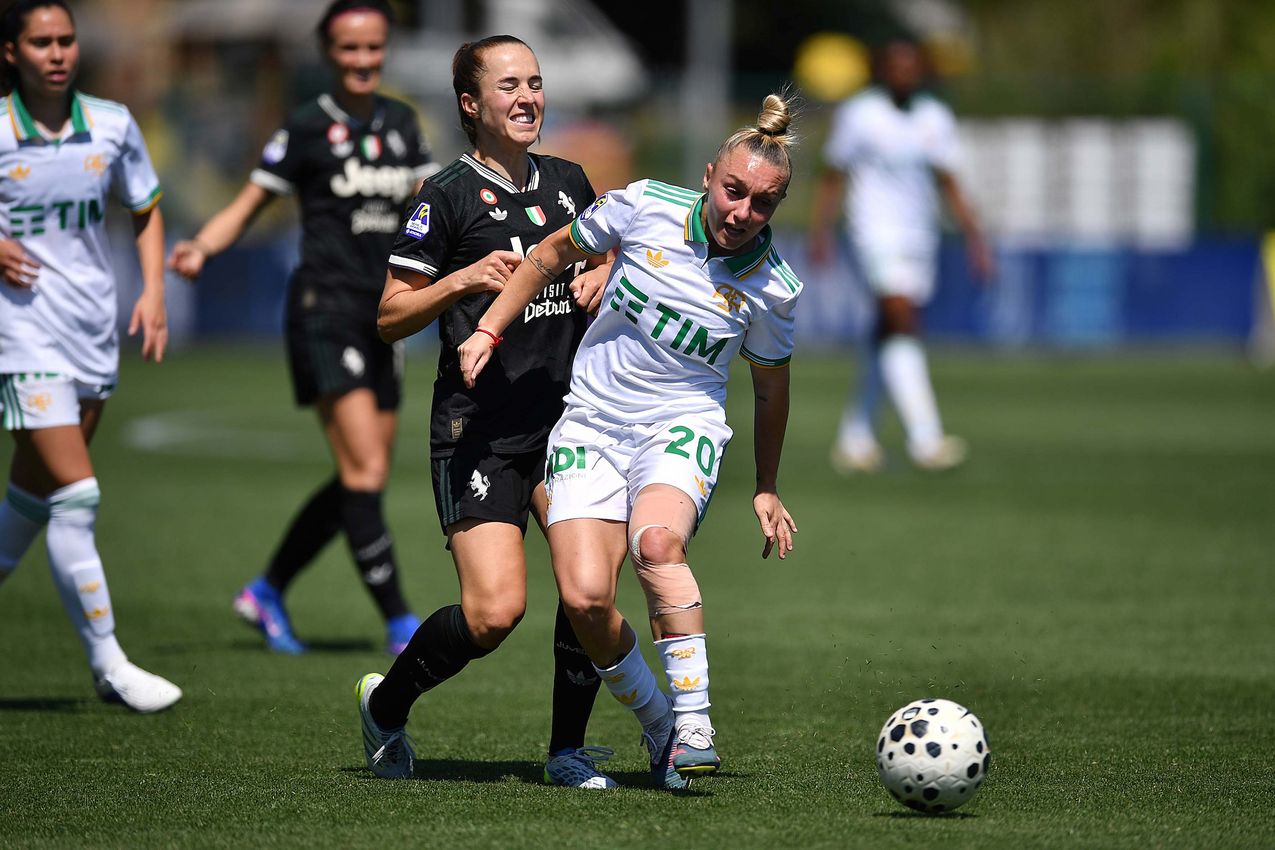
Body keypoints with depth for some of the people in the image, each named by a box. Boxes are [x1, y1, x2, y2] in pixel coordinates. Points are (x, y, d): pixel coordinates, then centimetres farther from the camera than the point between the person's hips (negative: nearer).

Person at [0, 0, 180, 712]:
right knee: (76, 495, -11)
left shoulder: (112, 124, 3)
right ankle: (108, 665, -6)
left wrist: (154, 291, 4)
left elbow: (146, 212, 16)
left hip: (94, 328, 5)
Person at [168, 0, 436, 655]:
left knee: (363, 479, 9)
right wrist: (200, 248, -19)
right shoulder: (307, 128, -4)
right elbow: (247, 206, -2)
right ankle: (398, 620, -11)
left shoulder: (399, 123, 12)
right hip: (324, 308, -7)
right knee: (364, 470, -14)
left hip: (381, 317, 7)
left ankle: (268, 591, 23)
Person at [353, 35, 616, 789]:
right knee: (496, 610, -14)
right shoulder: (449, 196, -5)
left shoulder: (568, 182, 12)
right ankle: (386, 704, 13)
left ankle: (569, 749, 7)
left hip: (564, 415, 5)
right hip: (479, 433, -5)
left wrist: (601, 281, 7)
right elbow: (391, 317, -4)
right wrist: (466, 279, -18)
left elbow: (597, 260, 29)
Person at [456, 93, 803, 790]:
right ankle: (658, 727, 7)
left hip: (683, 425, -1)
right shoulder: (644, 208, -8)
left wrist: (766, 491, 19)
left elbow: (770, 389, 11)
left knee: (656, 541, -36)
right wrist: (488, 331, 6)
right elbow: (554, 254, 10)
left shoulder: (772, 288, -6)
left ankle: (693, 725, -28)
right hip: (591, 421, 2)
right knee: (584, 597, -18)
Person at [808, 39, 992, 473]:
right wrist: (820, 232, -4)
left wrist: (974, 237, 6)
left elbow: (948, 184, 13)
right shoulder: (858, 115, -4)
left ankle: (854, 437, 23)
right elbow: (833, 176, 2)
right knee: (903, 323, -20)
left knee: (888, 340, 10)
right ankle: (925, 439, -28)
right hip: (877, 234, -6)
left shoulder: (936, 119, 9)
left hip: (920, 237, 6)